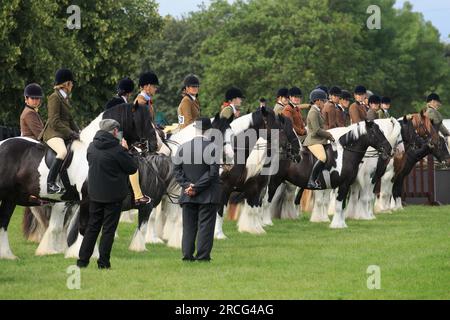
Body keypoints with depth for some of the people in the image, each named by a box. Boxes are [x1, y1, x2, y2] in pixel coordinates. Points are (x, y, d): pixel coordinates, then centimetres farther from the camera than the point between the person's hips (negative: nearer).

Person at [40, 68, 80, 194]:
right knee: (63, 152, -36)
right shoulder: (54, 98, -9)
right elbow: (55, 122, -16)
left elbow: (70, 120, 24)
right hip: (53, 133, -10)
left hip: (64, 134, 10)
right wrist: (71, 133, -17)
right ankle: (50, 184, -38)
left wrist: (78, 132, 8)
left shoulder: (65, 98, 20)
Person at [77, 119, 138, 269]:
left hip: (95, 194, 5)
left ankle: (82, 260, 12)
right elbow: (132, 167, -9)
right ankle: (103, 263, 3)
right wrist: (125, 150, 3)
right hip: (113, 195, -5)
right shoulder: (117, 149, -18)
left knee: (92, 227, 14)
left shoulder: (92, 147, 1)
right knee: (108, 229, 3)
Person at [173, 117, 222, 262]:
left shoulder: (183, 147, 4)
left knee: (189, 226, 9)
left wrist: (187, 185, -4)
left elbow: (177, 169, 1)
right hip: (208, 195, -4)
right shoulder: (212, 147, -9)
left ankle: (187, 254, 5)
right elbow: (213, 172, -14)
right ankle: (203, 255, -3)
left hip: (188, 196, 4)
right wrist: (196, 188, -12)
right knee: (205, 225, 0)